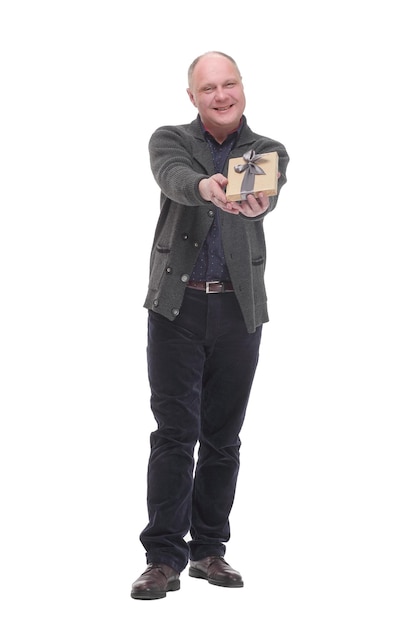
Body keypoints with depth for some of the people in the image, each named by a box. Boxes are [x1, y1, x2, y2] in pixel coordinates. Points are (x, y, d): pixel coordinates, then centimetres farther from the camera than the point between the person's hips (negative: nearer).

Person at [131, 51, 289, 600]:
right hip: (177, 305, -2)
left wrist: (254, 202, -44)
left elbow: (268, 195, -17)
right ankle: (164, 558, -2)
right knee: (175, 433, -5)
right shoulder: (170, 141, 4)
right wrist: (205, 186, -45)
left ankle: (209, 549, 18)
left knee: (223, 436, 7)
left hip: (239, 310, 2)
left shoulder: (268, 152, 6)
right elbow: (173, 176, -20)